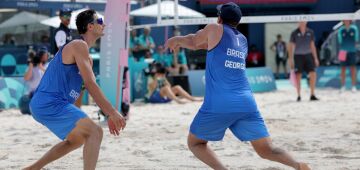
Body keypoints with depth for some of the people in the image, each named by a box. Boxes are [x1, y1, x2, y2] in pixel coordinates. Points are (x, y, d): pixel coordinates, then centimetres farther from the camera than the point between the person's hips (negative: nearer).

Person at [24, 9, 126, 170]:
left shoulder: (87, 58, 21)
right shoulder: (79, 45, -12)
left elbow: (92, 86, 25)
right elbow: (90, 85, -18)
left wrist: (109, 115, 18)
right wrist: (112, 112, -18)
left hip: (42, 105, 11)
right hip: (51, 103, -11)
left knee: (78, 139, 29)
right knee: (95, 132, -17)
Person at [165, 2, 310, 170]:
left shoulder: (215, 29, 4)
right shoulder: (243, 40, 22)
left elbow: (192, 42, 20)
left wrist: (176, 40, 41)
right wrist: (180, 41, 43)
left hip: (218, 105, -5)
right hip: (246, 104, 5)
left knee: (195, 143, 14)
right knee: (266, 149, 3)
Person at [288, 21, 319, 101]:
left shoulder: (310, 32, 7)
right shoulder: (295, 33, -1)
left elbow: (312, 46, 13)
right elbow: (291, 47, 1)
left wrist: (315, 58, 9)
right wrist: (291, 59, -6)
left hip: (308, 55, 2)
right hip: (298, 56, -2)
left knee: (313, 74, -8)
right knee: (298, 76, -1)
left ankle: (312, 95, 0)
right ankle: (299, 96, 10)